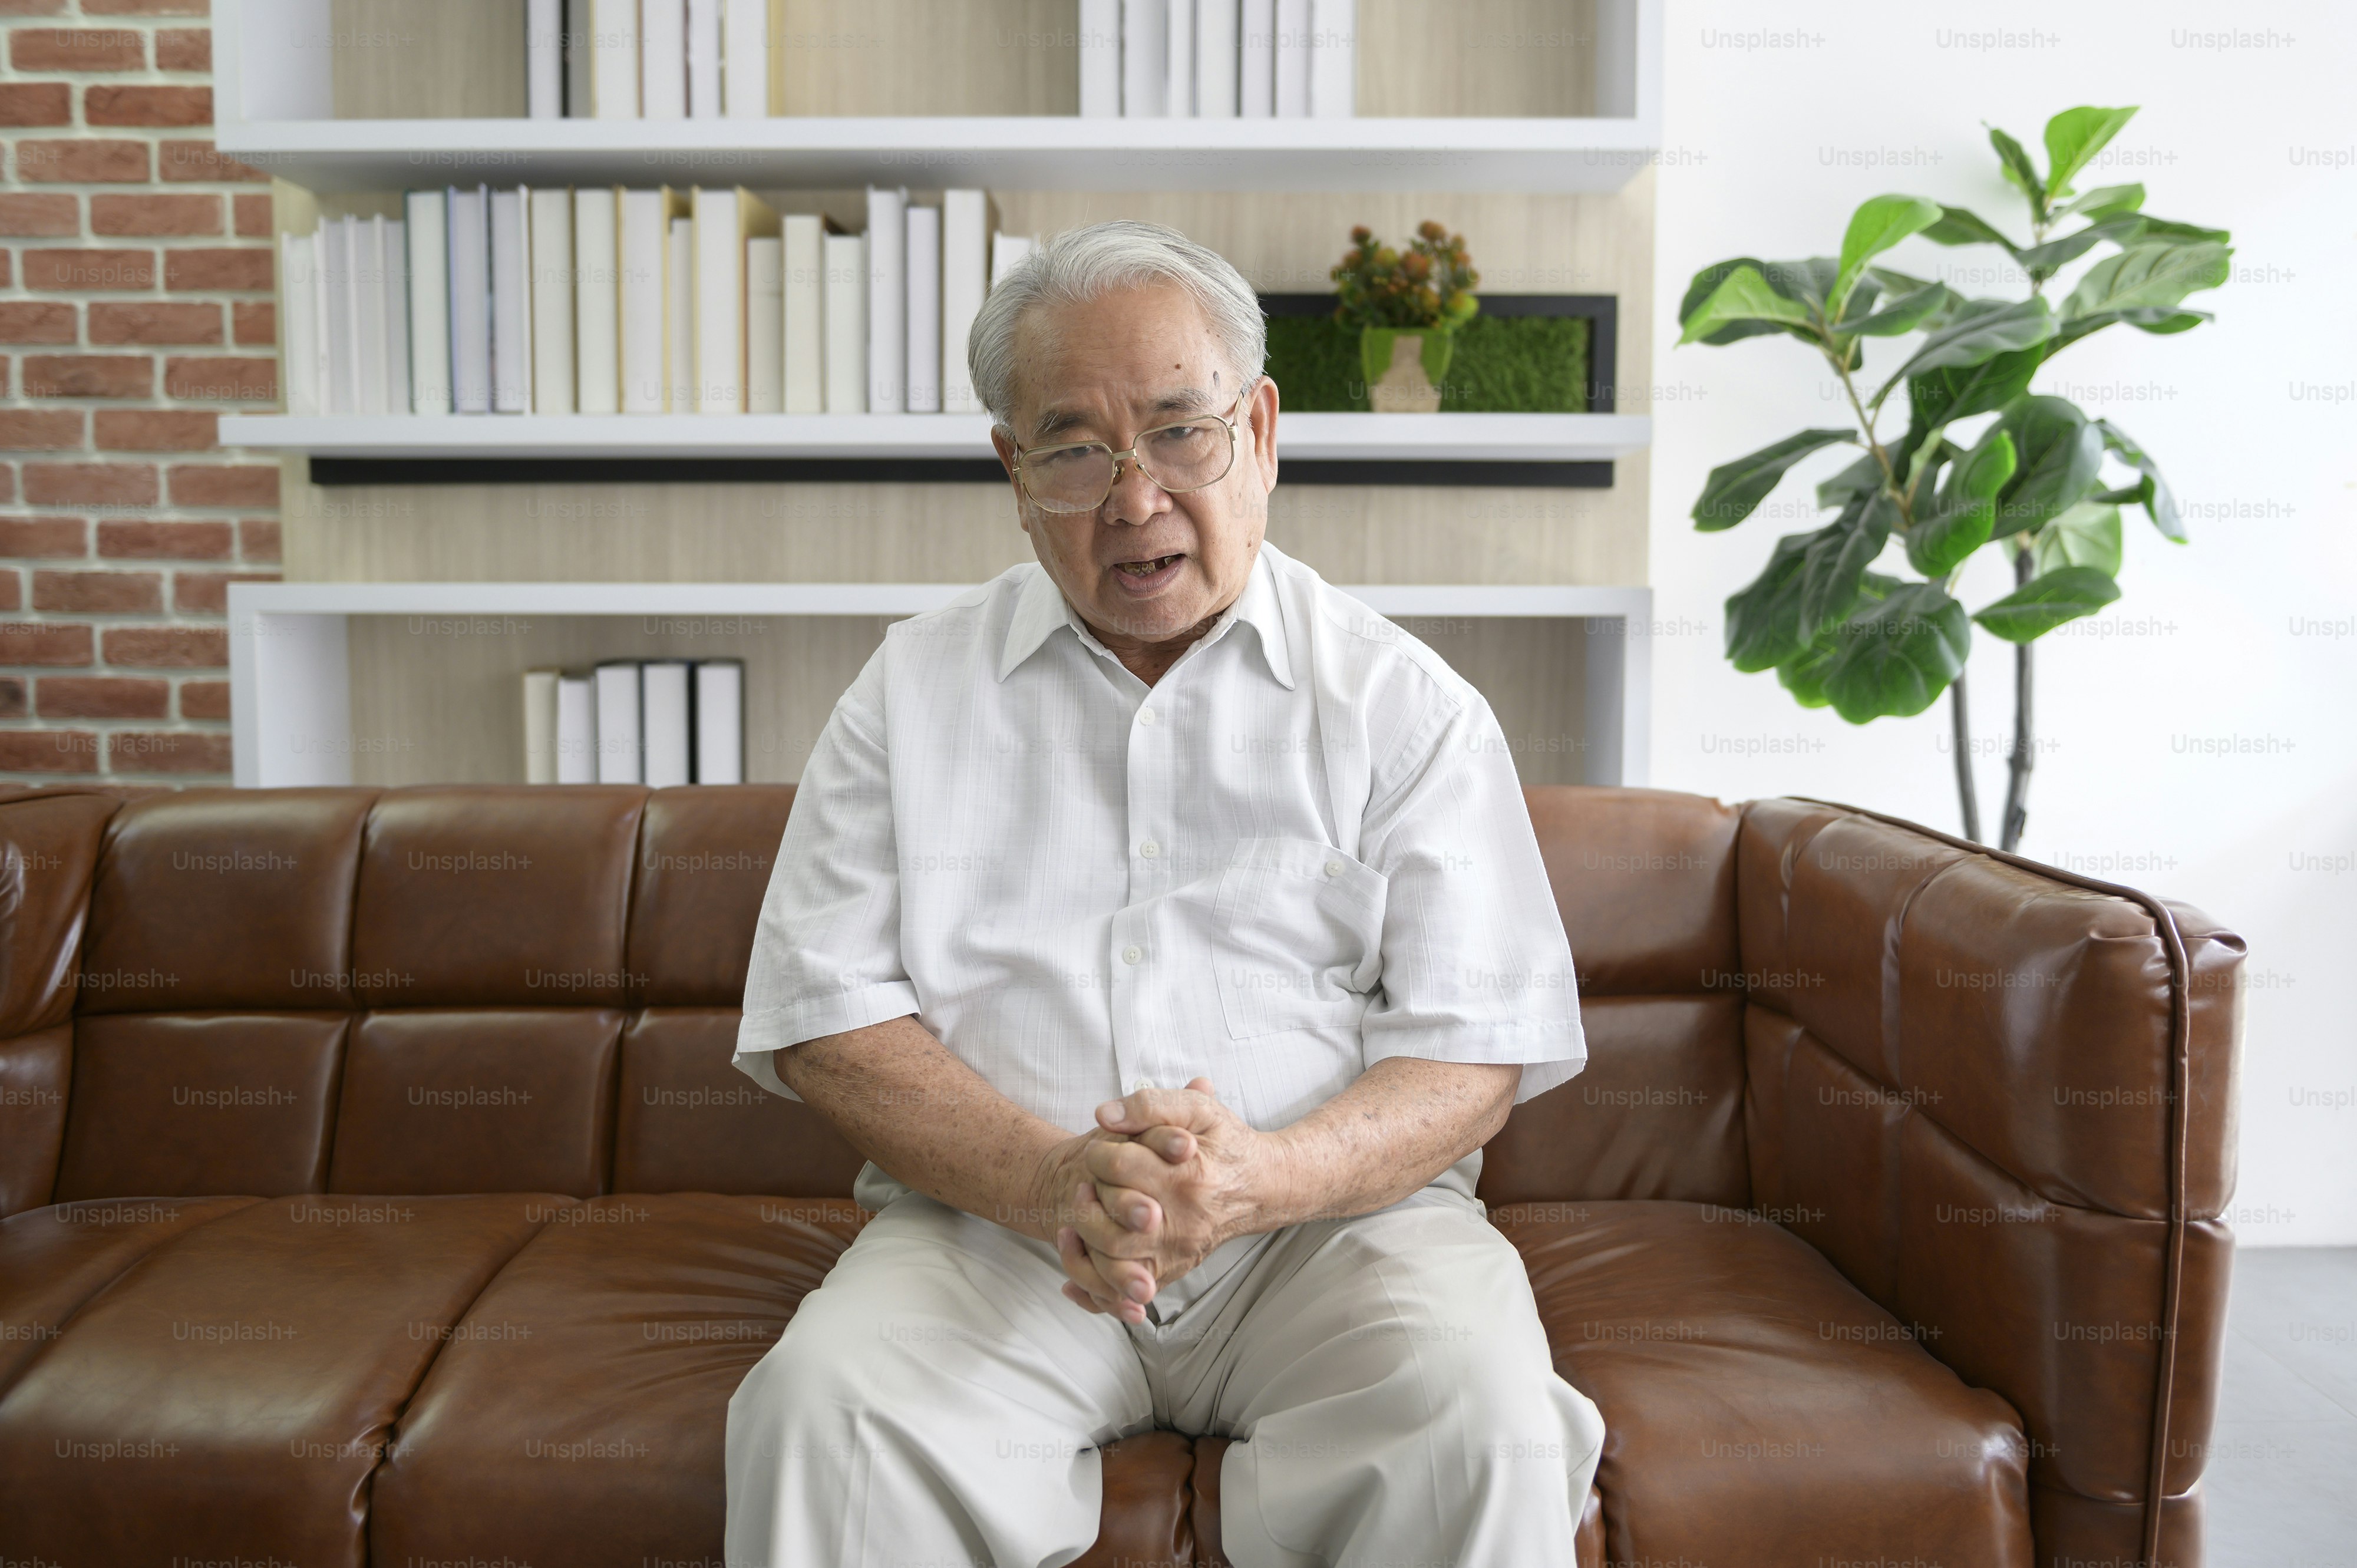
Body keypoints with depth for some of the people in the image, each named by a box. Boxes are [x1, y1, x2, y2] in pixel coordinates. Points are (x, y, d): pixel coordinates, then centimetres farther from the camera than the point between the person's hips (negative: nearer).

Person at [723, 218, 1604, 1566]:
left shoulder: (1405, 702, 4)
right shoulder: (913, 692, 8)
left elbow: (1478, 1050, -1)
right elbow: (819, 1015, 2)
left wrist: (1261, 1177, -21)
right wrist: (1047, 1182, -16)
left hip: (1336, 1218, 0)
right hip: (993, 1222, 1)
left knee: (1477, 1422, -29)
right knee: (819, 1410, -28)